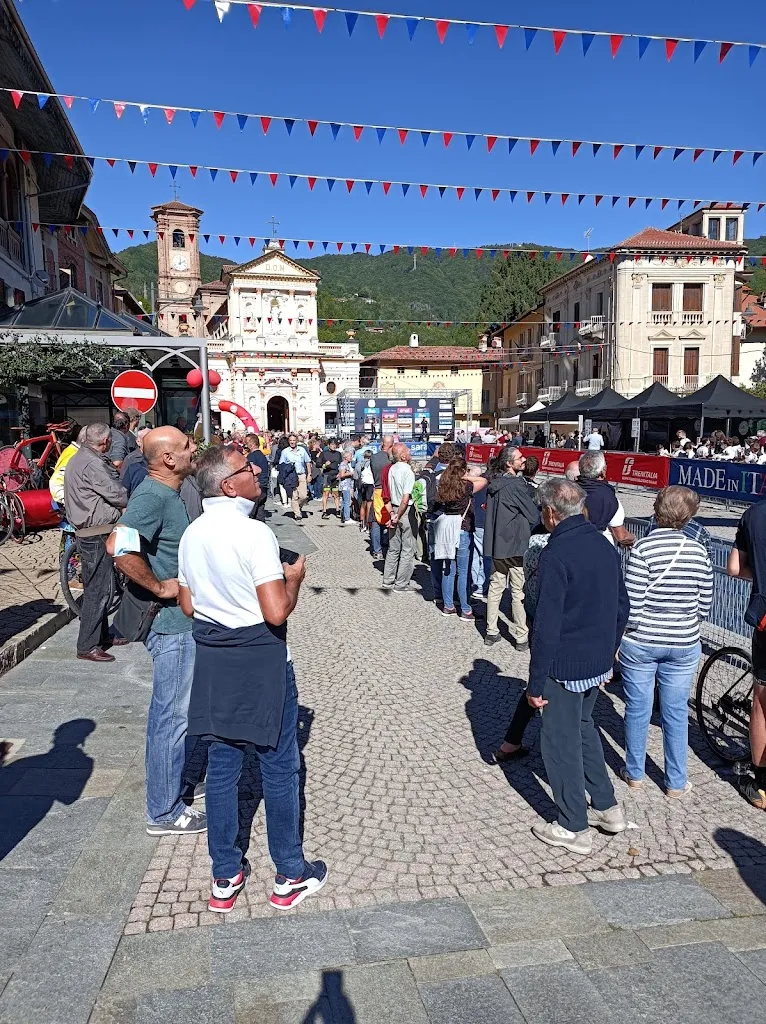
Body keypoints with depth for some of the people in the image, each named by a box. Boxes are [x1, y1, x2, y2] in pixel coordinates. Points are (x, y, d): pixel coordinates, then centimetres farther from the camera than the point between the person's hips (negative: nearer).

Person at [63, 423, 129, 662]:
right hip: (97, 534, -11)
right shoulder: (92, 464, -19)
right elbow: (117, 495, -19)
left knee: (97, 588, 19)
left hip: (87, 532, 11)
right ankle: (88, 646, 0)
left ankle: (102, 635, 30)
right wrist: (134, 501, -1)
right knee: (97, 590, -5)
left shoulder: (77, 459, 15)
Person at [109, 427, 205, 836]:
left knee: (170, 713, 22)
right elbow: (122, 546, -37)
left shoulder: (167, 493, 9)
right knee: (173, 716, 1)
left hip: (179, 620, 10)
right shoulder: (153, 496, -21)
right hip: (172, 622, -10)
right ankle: (164, 813, 14)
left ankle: (170, 786, 39)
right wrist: (160, 587, -25)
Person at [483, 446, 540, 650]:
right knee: (518, 592, 2)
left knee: (496, 586, 14)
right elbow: (533, 515, -11)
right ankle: (521, 637, 9)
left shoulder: (494, 483, 6)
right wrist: (527, 532, 9)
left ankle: (491, 632, 20)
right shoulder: (516, 484, -17)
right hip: (516, 544, -7)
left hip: (496, 542, 7)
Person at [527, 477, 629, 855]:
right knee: (582, 726, 26)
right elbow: (622, 607, 12)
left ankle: (573, 829, 20)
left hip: (566, 667, -8)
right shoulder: (604, 544, 4)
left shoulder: (556, 553, -21)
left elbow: (547, 624, -22)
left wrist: (536, 682, -15)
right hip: (600, 661, 8)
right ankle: (607, 808, 33)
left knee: (561, 742, 7)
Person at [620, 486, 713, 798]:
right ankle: (676, 782, 27)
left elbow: (631, 605, -18)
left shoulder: (644, 547, -17)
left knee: (638, 710, 13)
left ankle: (635, 774, 29)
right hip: (684, 645, 3)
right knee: (676, 714, 15)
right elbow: (704, 608, 1)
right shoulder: (698, 551, -5)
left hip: (640, 643, -3)